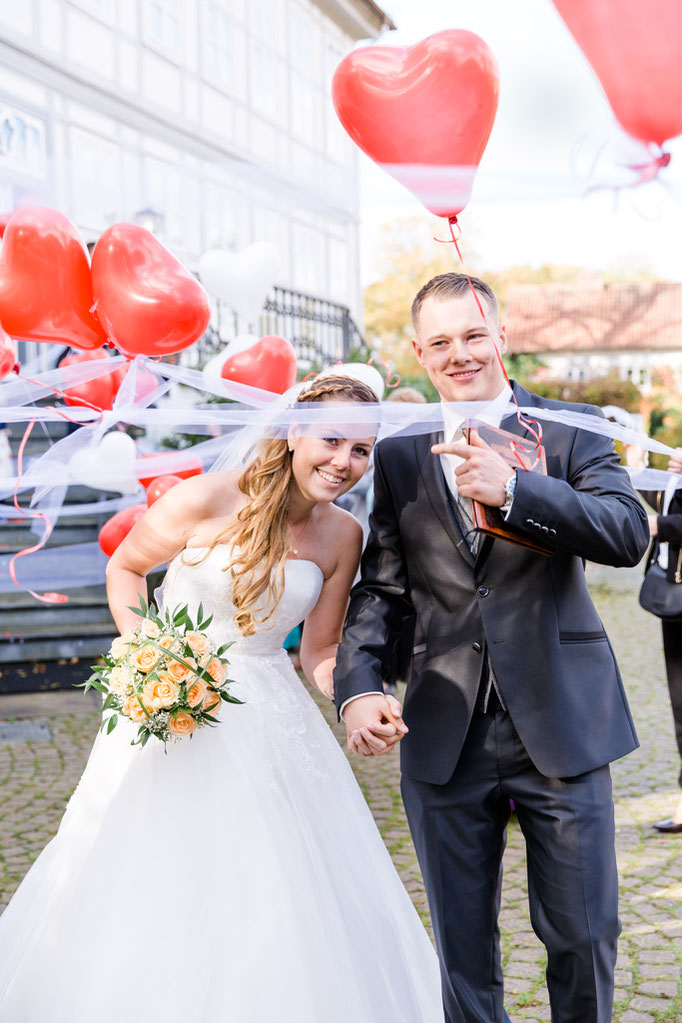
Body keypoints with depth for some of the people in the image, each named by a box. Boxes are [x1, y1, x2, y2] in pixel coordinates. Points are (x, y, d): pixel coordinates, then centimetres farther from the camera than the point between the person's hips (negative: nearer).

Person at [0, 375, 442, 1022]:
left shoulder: (341, 537, -2)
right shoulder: (212, 499, -14)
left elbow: (320, 652, 4)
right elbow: (125, 566, 0)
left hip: (268, 724, 4)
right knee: (145, 888, 6)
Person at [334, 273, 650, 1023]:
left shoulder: (570, 430, -1)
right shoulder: (399, 456, 7)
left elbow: (628, 533, -16)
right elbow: (381, 588, 5)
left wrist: (513, 489, -28)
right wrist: (357, 687, -10)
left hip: (560, 727, -2)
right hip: (445, 737, 2)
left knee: (583, 935, 10)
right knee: (462, 947, 14)